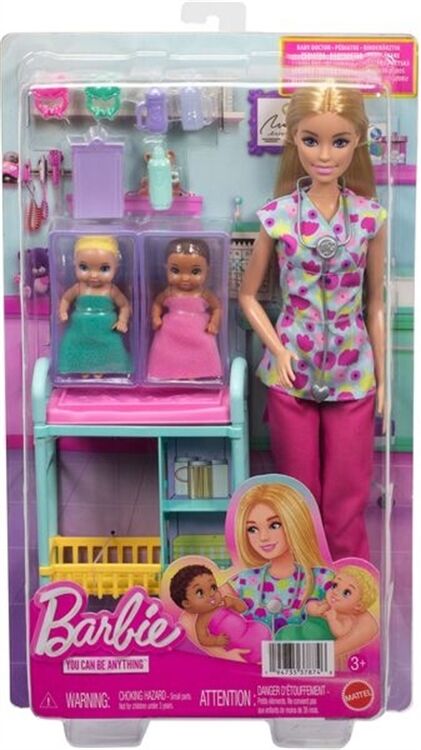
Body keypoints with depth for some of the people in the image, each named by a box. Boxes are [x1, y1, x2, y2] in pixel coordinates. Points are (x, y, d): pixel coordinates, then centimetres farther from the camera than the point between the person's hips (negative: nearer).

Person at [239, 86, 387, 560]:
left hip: (353, 375, 1)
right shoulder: (278, 215, -6)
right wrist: (278, 351, -9)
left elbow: (374, 303, 4)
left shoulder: (370, 216, -3)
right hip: (293, 370, 0)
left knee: (346, 503, 9)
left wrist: (381, 377, 5)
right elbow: (248, 295, 3)